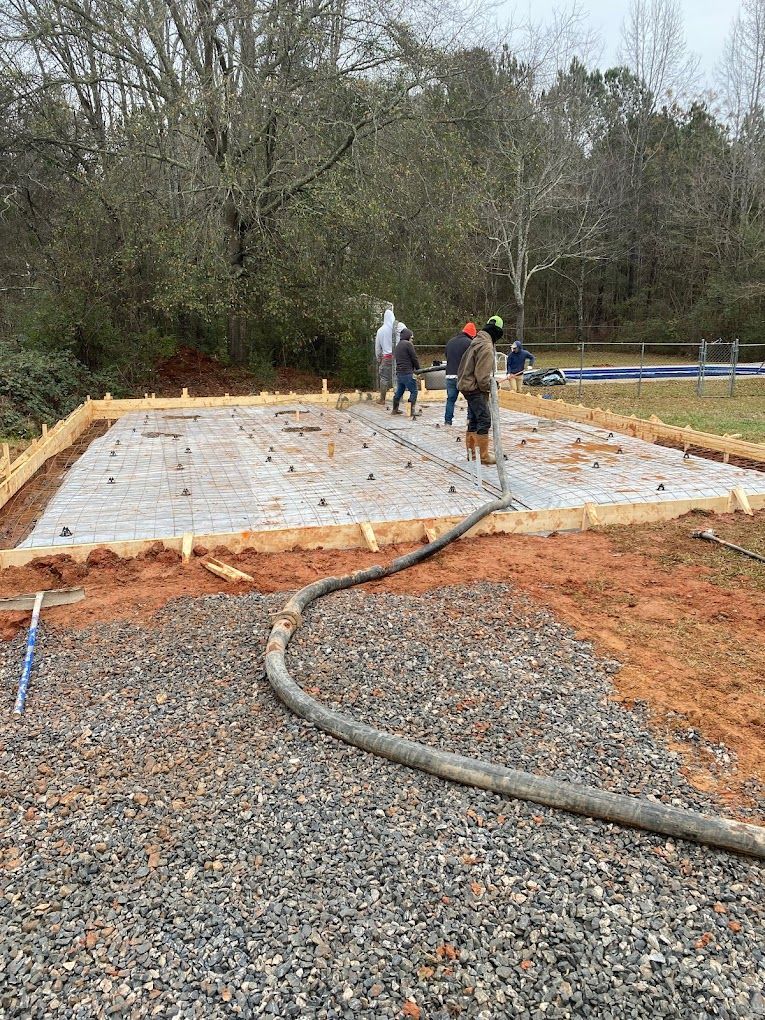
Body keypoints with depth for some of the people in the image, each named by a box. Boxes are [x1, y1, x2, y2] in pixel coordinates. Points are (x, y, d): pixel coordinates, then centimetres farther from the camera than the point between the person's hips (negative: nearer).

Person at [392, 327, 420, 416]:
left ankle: (395, 409, 24)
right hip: (407, 372, -9)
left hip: (399, 372, 9)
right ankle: (412, 411, -8)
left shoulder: (398, 345, 18)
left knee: (399, 391, 17)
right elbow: (414, 358, -11)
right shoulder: (408, 344, -9)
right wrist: (418, 368, 4)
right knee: (413, 391, -5)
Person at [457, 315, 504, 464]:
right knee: (484, 420, -7)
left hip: (468, 386, 10)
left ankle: (471, 451, 25)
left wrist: (490, 382, 15)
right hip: (475, 388, -10)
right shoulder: (486, 346, -18)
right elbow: (482, 374, -23)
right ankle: (484, 455, -5)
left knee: (474, 420, 16)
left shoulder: (478, 342, 13)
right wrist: (489, 387, -9)